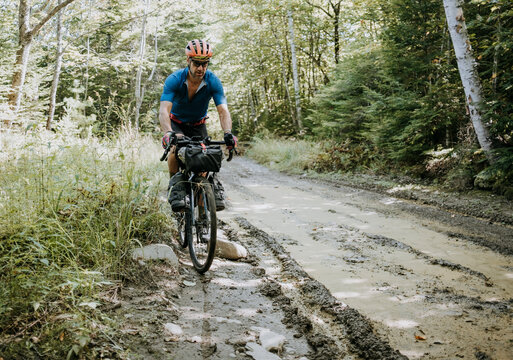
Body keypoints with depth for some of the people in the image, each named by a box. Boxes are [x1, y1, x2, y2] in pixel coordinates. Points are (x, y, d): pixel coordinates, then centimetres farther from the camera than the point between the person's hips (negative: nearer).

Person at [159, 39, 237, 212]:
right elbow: (164, 111, -39)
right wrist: (168, 133, -58)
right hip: (176, 122, -2)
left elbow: (223, 110, -31)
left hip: (198, 125, 2)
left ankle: (213, 184, 13)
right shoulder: (174, 80, -28)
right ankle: (175, 183, -12)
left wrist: (228, 133, -51)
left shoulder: (213, 82, -23)